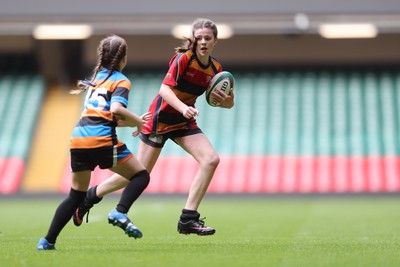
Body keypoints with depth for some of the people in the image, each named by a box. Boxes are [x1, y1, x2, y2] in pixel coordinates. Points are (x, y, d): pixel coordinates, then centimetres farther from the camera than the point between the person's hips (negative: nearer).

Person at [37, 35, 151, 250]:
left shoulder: (97, 77, 25)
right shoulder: (121, 81, 3)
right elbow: (116, 110, -16)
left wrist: (136, 120, 28)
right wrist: (138, 122, -1)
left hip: (78, 138, 7)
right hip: (102, 140, -7)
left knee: (76, 195, 17)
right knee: (141, 176, 5)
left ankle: (47, 241, 12)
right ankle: (120, 212, -18)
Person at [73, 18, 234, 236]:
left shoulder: (215, 69, -1)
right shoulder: (184, 58, -20)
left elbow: (227, 103, 9)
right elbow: (165, 89, -30)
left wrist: (226, 100, -15)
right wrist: (183, 108, -46)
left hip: (184, 123, 6)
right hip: (161, 118, -6)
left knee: (211, 159, -16)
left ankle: (188, 219, -13)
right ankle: (91, 195, 24)